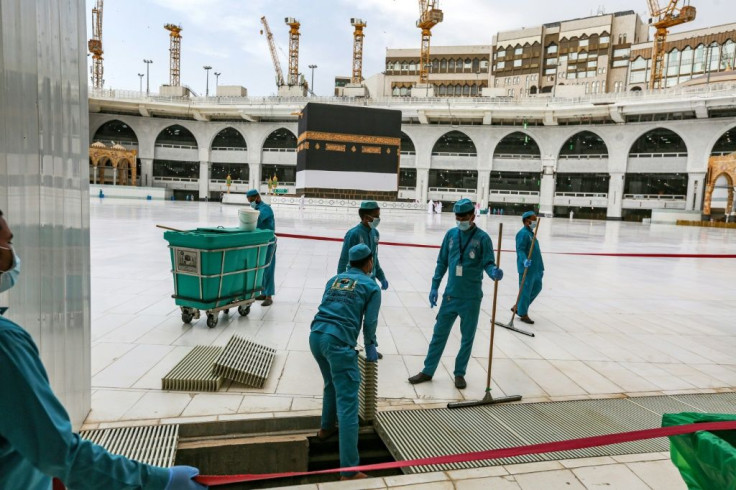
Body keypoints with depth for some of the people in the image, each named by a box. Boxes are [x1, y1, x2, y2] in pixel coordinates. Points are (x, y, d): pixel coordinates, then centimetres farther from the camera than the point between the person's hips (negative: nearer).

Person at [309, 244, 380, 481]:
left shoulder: (333, 279, 22)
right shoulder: (371, 286, 8)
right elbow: (370, 323, 4)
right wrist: (370, 348, 20)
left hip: (316, 335, 7)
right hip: (339, 342, -6)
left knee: (331, 383, 32)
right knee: (347, 403, -5)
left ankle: (326, 427, 51)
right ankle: (349, 470, -5)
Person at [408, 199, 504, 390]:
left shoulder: (482, 238, -8)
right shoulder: (451, 234, 3)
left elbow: (488, 263, -11)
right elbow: (442, 262, 8)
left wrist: (494, 272, -35)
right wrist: (435, 286, 5)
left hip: (471, 298, -3)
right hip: (450, 294, 3)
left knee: (467, 338, 10)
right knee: (439, 333, 10)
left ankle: (460, 374, 27)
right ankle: (427, 371, 22)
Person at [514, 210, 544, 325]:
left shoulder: (531, 233, 18)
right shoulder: (523, 233, -14)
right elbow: (520, 250, -23)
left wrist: (541, 268, 26)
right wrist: (524, 260, -40)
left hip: (535, 268, 10)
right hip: (527, 268, -10)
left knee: (537, 287, 16)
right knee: (526, 290, -2)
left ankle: (518, 307, 26)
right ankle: (523, 314, 11)